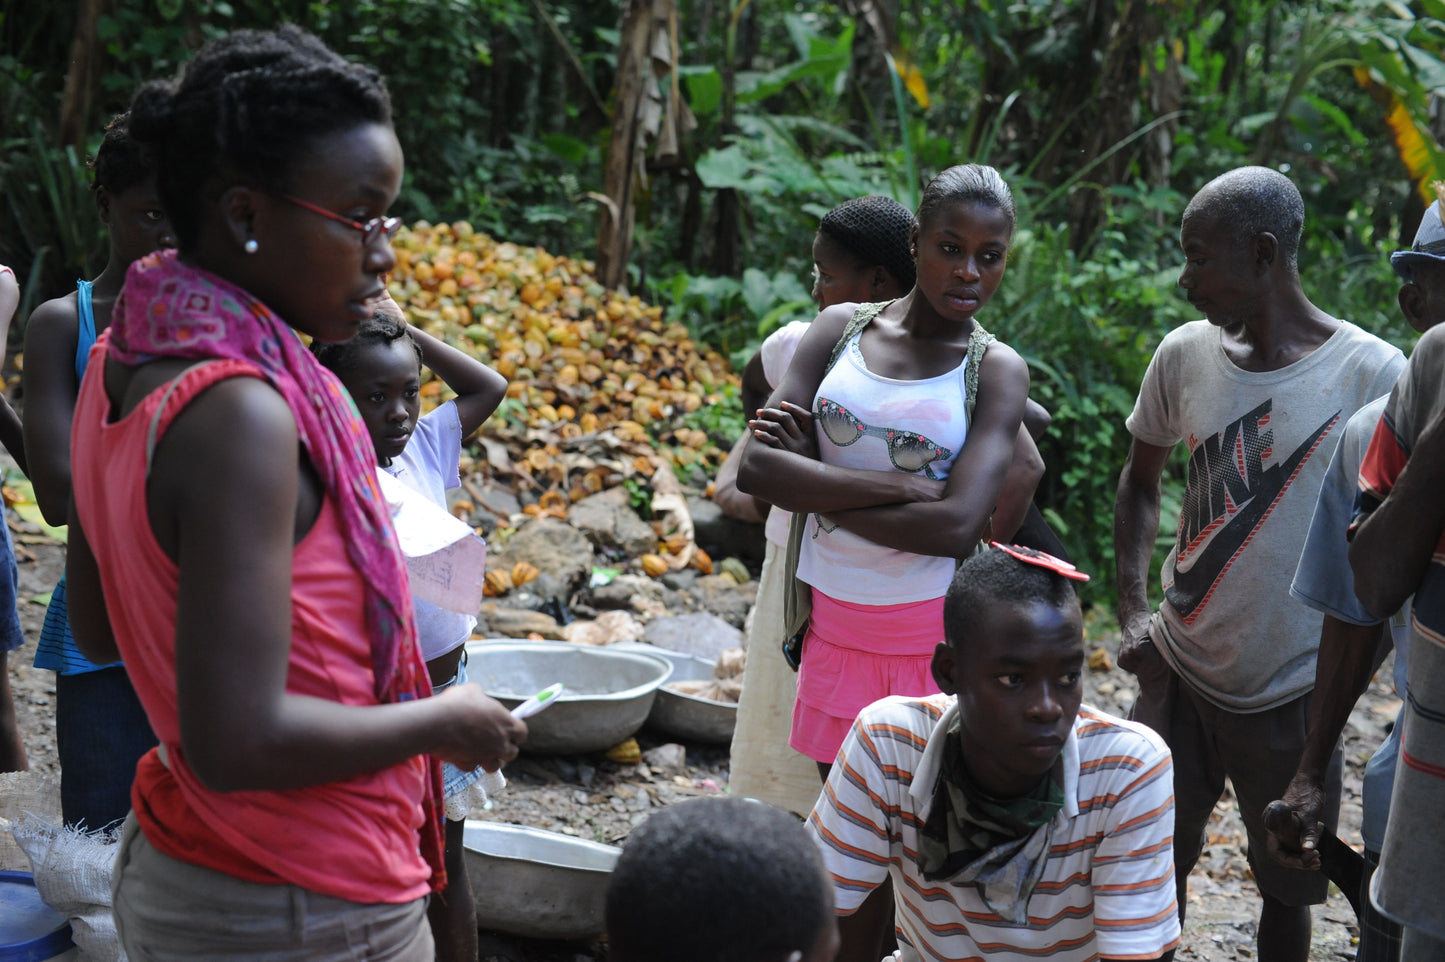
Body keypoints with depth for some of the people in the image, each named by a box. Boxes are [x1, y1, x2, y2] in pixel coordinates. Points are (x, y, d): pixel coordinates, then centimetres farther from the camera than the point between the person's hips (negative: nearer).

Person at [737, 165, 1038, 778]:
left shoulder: (997, 371, -5)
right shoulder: (840, 329, 3)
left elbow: (956, 527, -19)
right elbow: (756, 468, -9)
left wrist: (811, 486, -12)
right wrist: (901, 485, -17)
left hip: (935, 637, -3)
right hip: (834, 628, 3)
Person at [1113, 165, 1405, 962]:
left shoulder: (1373, 375, -14)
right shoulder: (1185, 355, -2)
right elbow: (1141, 482, 14)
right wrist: (1132, 612, 2)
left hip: (1293, 689, -3)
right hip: (1180, 672, 3)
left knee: (1286, 889, 11)